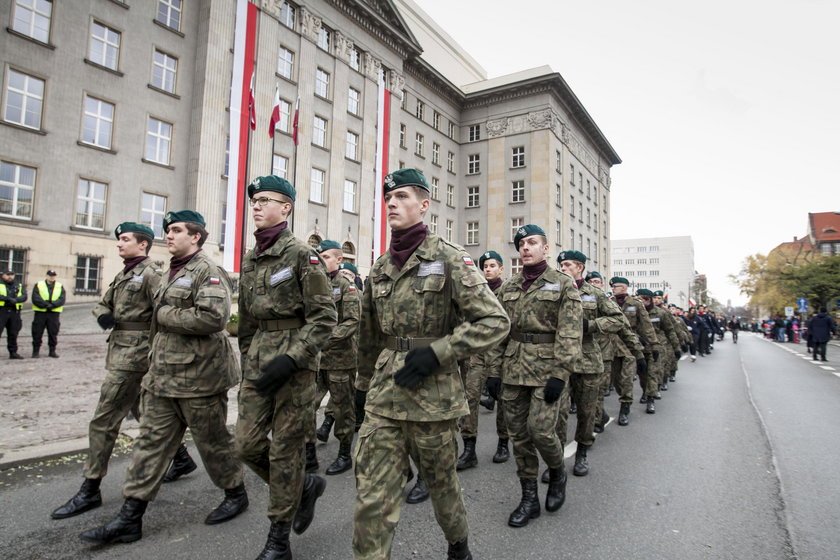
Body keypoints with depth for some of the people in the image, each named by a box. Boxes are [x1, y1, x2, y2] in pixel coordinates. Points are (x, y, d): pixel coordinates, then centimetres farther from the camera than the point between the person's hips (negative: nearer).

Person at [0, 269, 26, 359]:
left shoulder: (19, 285, 13)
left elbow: (24, 297, -1)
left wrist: (16, 299, -20)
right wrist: (8, 298, -23)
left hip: (14, 312, 3)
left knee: (13, 333, 8)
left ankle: (13, 352, 15)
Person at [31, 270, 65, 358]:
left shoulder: (60, 286, 10)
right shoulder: (38, 285, 6)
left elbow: (62, 300, -2)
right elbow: (35, 299, -6)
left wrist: (52, 305, -18)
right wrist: (46, 304, -18)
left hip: (54, 312, 1)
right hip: (40, 312, -1)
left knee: (53, 333, 4)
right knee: (37, 333, 2)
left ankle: (52, 351, 12)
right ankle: (36, 351, 11)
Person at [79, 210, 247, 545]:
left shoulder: (208, 272, -13)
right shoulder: (174, 273, 16)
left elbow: (214, 316, -30)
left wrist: (164, 315, -17)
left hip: (197, 376, -9)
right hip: (162, 375, 9)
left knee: (212, 441, 6)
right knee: (151, 441, 11)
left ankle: (236, 495, 28)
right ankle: (130, 518, 21)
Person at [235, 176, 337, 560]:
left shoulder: (302, 255, -9)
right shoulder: (250, 260, 12)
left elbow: (324, 317, -14)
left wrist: (291, 358, -22)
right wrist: (247, 362, 20)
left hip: (294, 362, -7)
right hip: (258, 363, 7)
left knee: (285, 449, 3)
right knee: (248, 444, 7)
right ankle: (305, 486, 33)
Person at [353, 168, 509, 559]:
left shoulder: (449, 258, -8)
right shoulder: (380, 268, 9)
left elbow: (495, 322, -12)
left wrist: (437, 352, -20)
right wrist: (363, 385, 22)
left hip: (433, 395, -4)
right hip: (383, 398, 4)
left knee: (441, 482, 18)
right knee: (372, 497, 1)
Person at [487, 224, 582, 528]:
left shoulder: (563, 285, -2)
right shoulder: (508, 287, 11)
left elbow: (570, 335, -9)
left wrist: (560, 375, -16)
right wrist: (494, 371, 6)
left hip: (546, 367, -4)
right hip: (513, 369, 5)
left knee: (540, 430, -8)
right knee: (519, 435, 8)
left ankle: (557, 472, 26)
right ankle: (529, 498, 24)